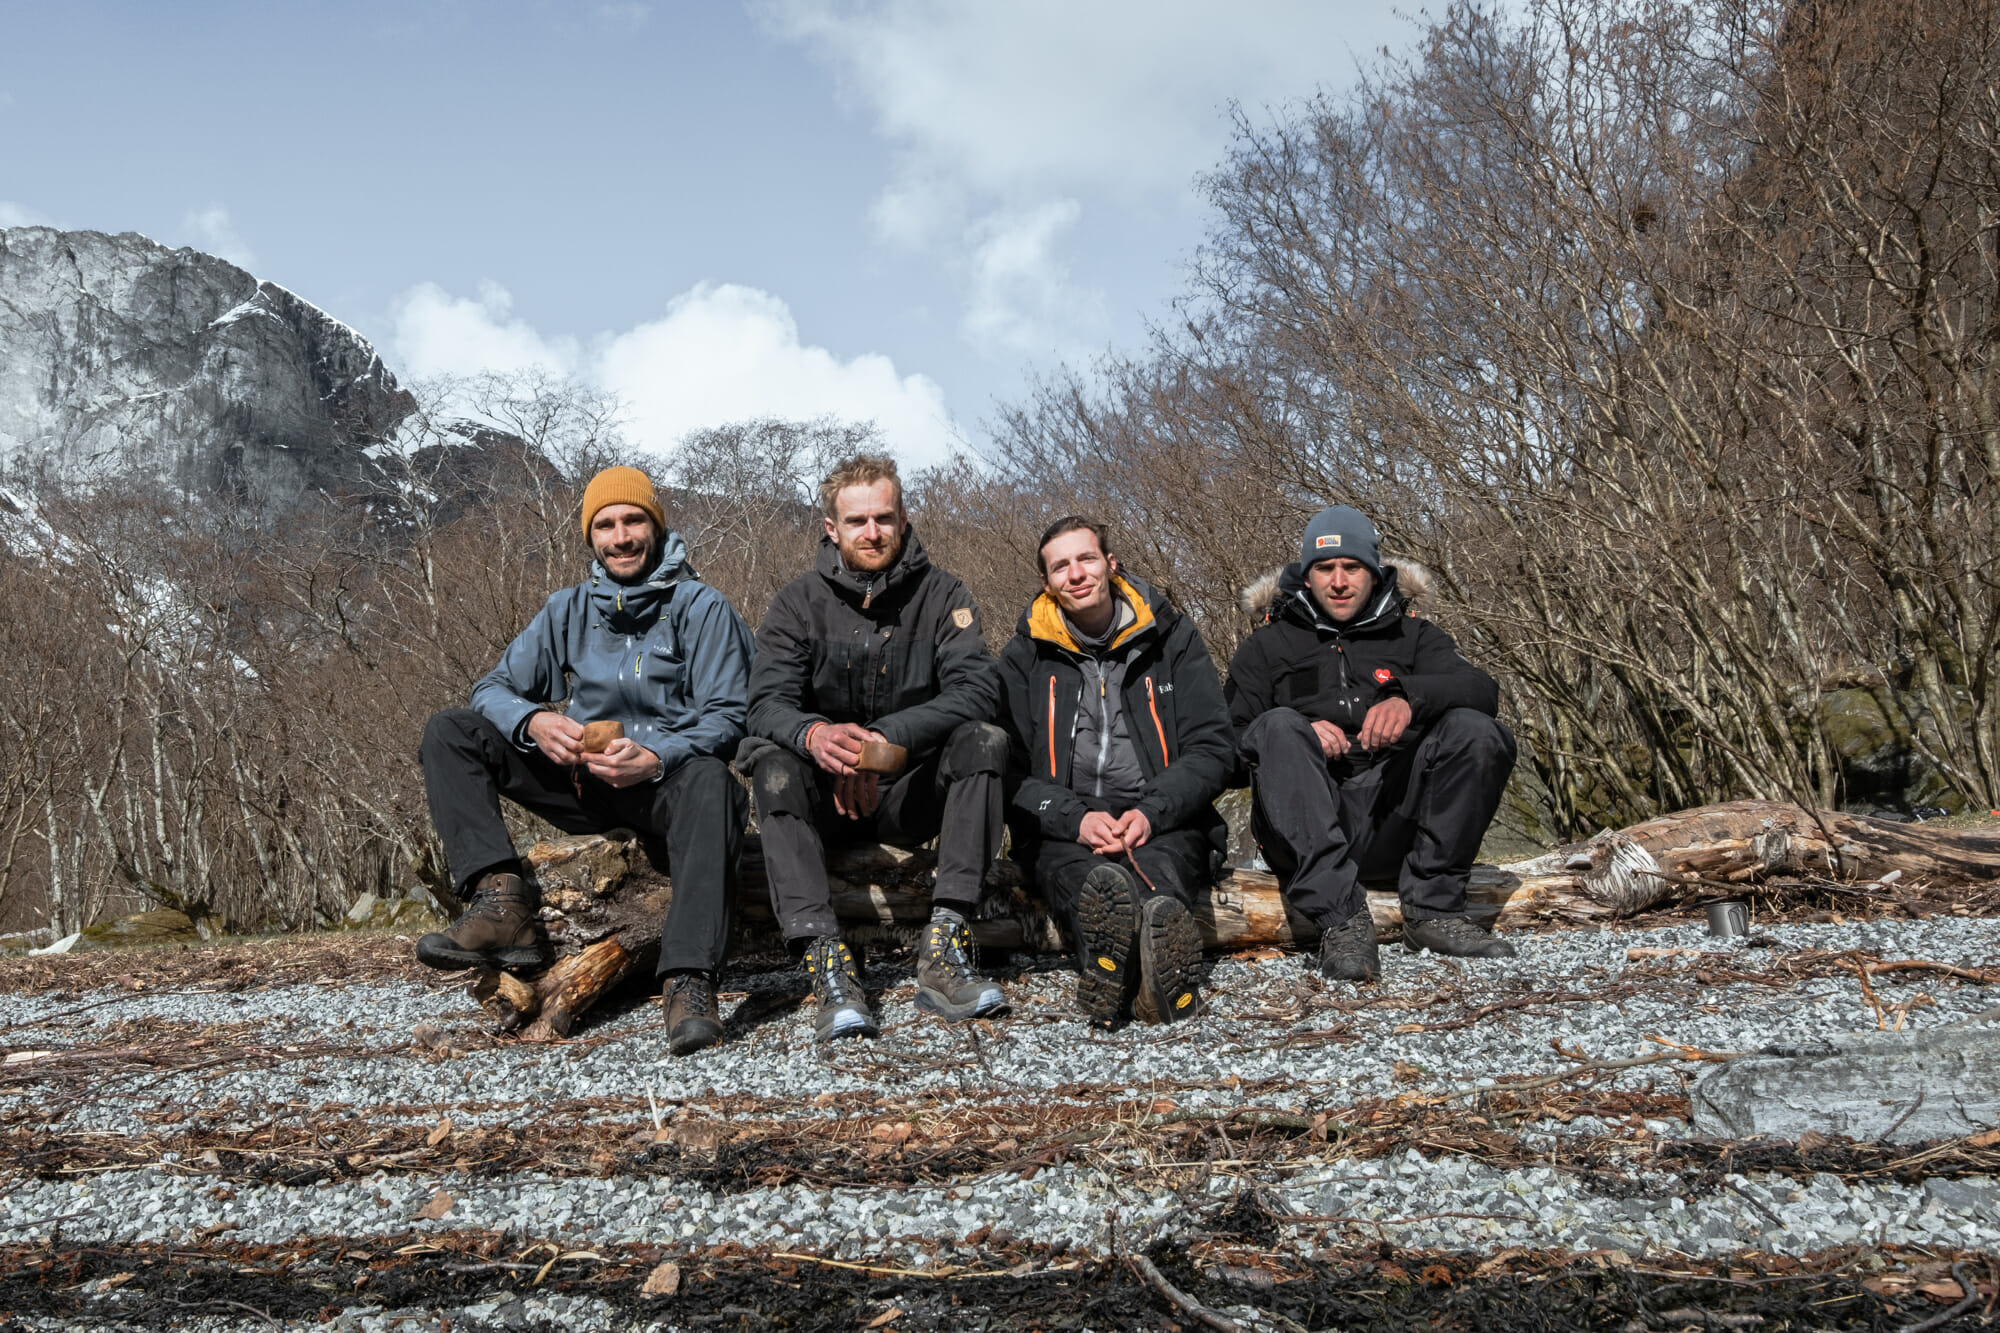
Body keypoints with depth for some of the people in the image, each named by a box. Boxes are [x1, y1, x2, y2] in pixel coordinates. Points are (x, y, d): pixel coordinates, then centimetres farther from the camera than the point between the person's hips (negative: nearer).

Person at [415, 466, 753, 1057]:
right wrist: (534, 722, -18)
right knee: (449, 731, -10)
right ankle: (502, 900, -29)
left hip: (665, 781, -4)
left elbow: (727, 718, -9)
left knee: (710, 780, -41)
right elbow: (493, 689, 7)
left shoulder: (701, 607, -1)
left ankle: (689, 980, -51)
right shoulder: (569, 610, 12)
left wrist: (655, 758, -28)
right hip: (582, 780, 5)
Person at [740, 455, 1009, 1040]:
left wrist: (885, 738, -32)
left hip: (912, 792, 0)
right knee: (770, 759, -29)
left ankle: (944, 949, -33)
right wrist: (813, 735, -39)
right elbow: (767, 701, -13)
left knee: (985, 741, -27)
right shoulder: (798, 603, 1)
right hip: (827, 799, 0)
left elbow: (976, 687, -16)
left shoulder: (939, 595, 0)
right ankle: (825, 959, -40)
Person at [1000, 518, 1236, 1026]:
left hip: (1164, 825, 0)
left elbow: (1213, 746, 5)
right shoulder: (1024, 657, 12)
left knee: (1158, 862, -37)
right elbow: (1010, 766, 3)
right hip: (1063, 827, 0)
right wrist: (1075, 818, -17)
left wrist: (1153, 812, -15)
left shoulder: (1170, 637, 11)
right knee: (1070, 864, -37)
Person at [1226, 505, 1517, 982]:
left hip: (1391, 817, 1)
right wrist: (1300, 736, -13)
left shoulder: (1412, 635, 21)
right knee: (1278, 726, -30)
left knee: (1475, 730, -21)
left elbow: (1481, 690, 1)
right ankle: (1340, 918, -40)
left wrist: (1409, 697, -20)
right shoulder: (1269, 646, 20)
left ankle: (1433, 908, -21)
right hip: (1306, 827, -1)